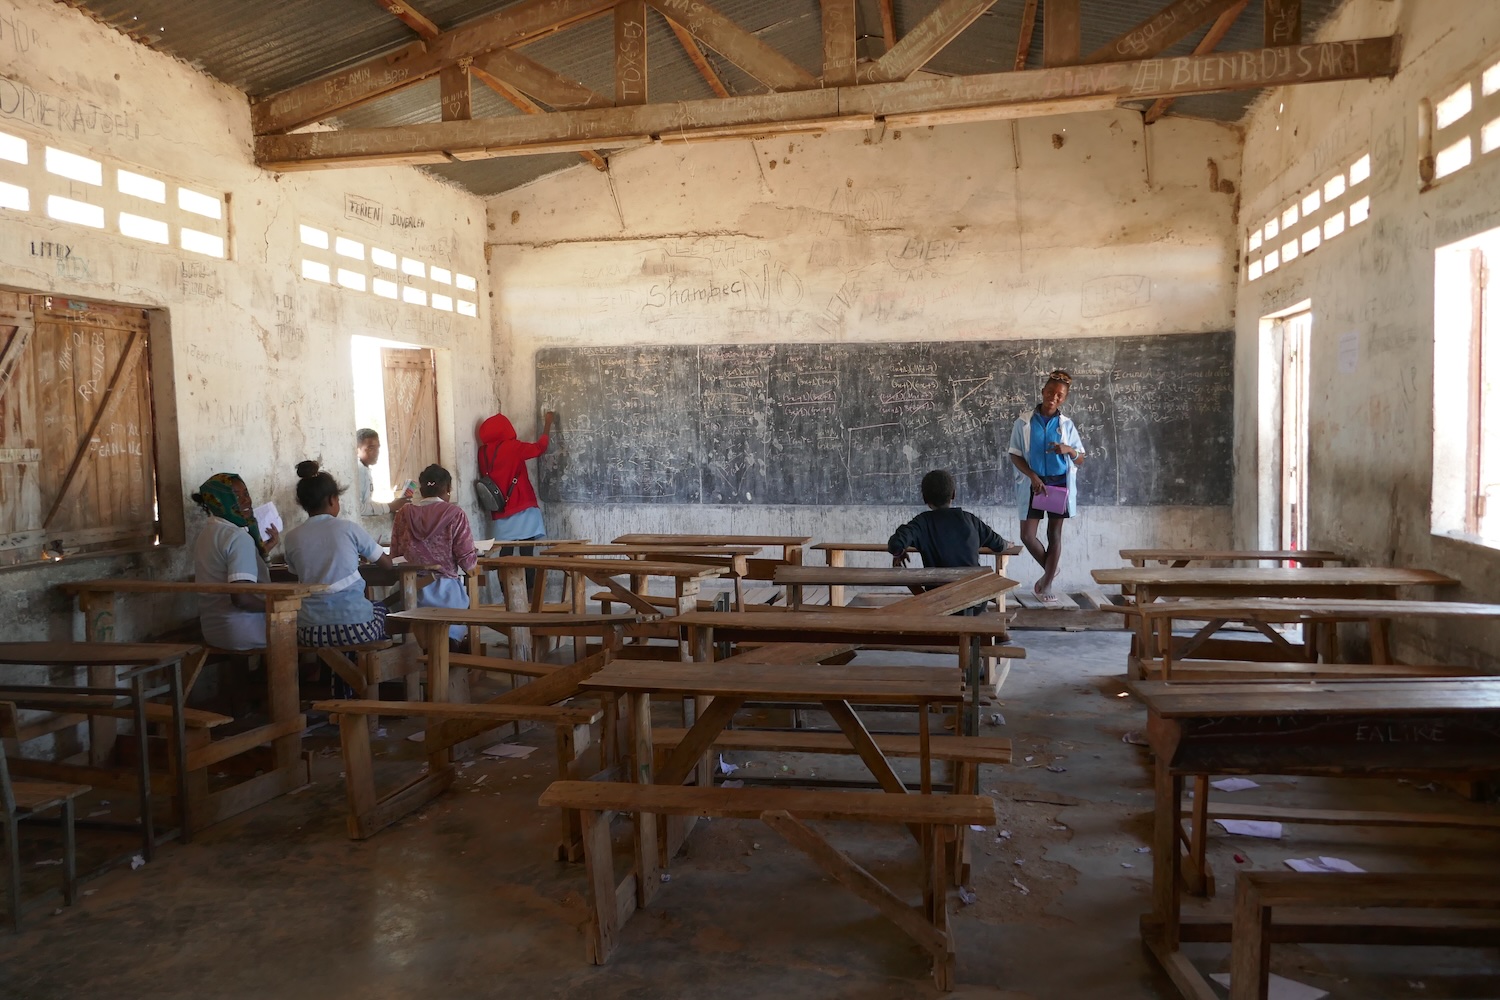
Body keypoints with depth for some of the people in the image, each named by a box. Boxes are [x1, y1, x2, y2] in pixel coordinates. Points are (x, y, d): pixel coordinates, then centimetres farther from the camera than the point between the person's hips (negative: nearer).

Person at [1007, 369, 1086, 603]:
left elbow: (1080, 460, 4)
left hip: (1060, 484, 1)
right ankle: (1050, 570, 24)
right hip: (1034, 484, -1)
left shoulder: (1066, 424, 0)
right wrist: (1033, 476, -16)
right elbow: (1014, 455, -3)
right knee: (1027, 536, -3)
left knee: (1055, 535, 4)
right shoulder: (1024, 422, -4)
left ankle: (1046, 585, 14)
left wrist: (1069, 450, -18)